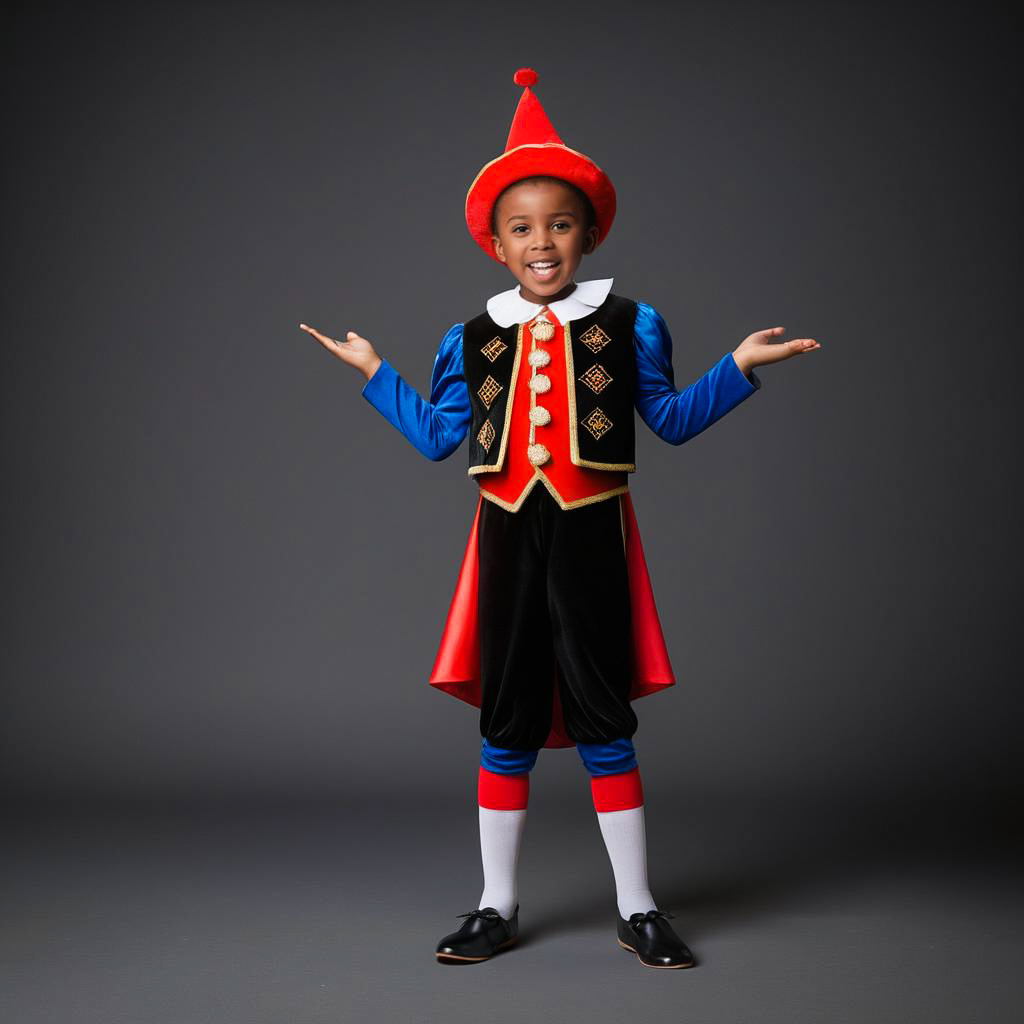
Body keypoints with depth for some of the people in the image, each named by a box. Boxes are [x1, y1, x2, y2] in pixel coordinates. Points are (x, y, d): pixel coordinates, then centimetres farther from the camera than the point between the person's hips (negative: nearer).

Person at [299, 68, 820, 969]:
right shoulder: (472, 340, 8)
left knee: (604, 724, 3)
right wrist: (375, 374, 17)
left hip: (590, 534, -2)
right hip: (507, 536, 2)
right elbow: (438, 436, 16)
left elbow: (671, 418, 10)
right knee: (506, 728, 10)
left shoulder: (628, 324, 2)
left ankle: (638, 910, 18)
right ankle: (498, 907, 23)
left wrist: (737, 368, -1)